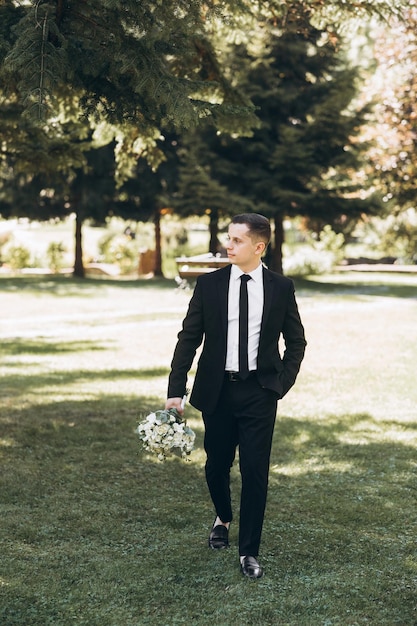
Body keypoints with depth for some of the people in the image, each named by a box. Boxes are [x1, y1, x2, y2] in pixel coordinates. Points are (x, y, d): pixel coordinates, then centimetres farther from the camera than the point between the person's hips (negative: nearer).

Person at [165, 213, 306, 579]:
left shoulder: (281, 288, -1)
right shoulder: (209, 285, -2)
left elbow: (296, 341, 9)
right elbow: (189, 339, 0)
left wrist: (283, 382, -3)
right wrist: (176, 391, -7)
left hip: (260, 392, -1)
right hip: (217, 390, 1)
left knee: (255, 471, -2)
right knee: (217, 465, 13)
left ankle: (250, 551, 10)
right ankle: (223, 519, 43)